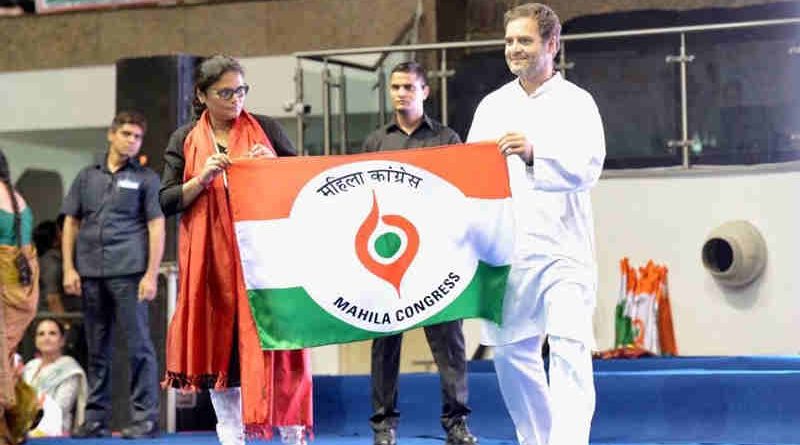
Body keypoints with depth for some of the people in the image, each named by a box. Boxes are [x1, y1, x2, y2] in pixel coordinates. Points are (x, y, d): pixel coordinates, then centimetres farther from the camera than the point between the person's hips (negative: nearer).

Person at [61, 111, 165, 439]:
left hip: (128, 273, -4)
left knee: (139, 346, -6)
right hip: (90, 274, 4)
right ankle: (96, 419, 15)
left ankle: (145, 418, -3)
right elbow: (71, 223, 15)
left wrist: (151, 275, -10)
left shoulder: (146, 178, 5)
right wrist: (69, 268, 4)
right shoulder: (87, 176, 14)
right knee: (97, 349, 9)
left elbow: (156, 228, 0)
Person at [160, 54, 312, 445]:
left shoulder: (266, 130, 6)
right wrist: (203, 179, -13)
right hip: (212, 258, 1)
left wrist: (272, 165, -10)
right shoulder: (184, 139, 7)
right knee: (219, 340, 1)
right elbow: (167, 202, 3)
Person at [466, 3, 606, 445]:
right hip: (505, 248, 4)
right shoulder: (492, 106, 13)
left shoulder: (576, 102, 1)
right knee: (511, 353, 8)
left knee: (570, 350, -15)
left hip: (561, 247, -4)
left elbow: (587, 167, -14)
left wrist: (535, 154, -32)